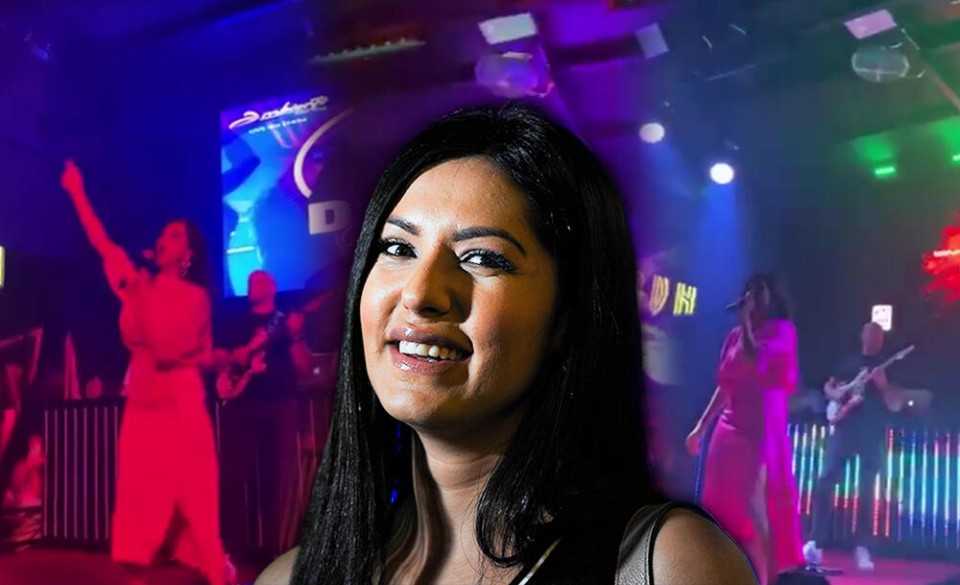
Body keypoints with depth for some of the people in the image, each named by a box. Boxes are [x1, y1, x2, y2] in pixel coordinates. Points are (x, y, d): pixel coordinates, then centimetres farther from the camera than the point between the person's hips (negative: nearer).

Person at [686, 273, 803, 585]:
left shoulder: (781, 330, -3)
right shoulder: (735, 335, 14)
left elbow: (755, 362, -20)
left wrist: (746, 322, -13)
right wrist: (701, 427, 15)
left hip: (762, 430, -7)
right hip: (730, 429, 7)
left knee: (755, 507, -12)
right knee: (724, 507, 6)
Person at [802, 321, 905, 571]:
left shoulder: (887, 367, 11)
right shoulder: (849, 362, 15)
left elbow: (894, 403, 3)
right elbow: (828, 387, 18)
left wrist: (883, 386, -15)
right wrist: (836, 395, -4)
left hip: (872, 434, -1)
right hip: (844, 428, 1)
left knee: (866, 490, -3)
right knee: (826, 481, -9)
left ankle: (862, 548, 3)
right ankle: (815, 543, -5)